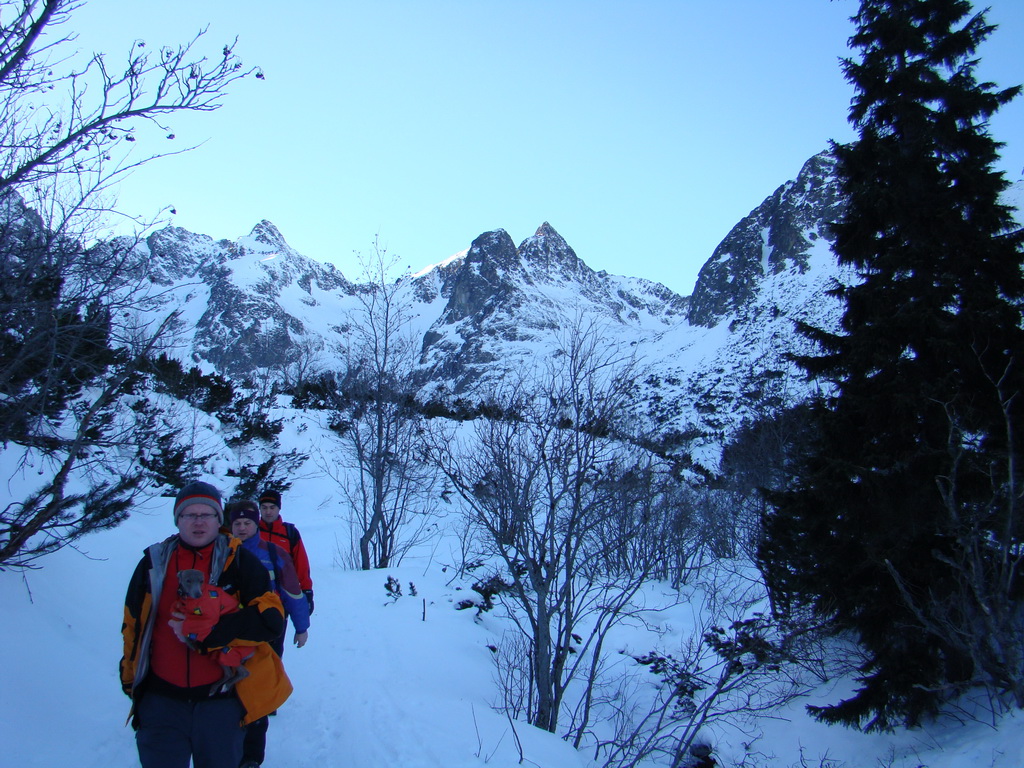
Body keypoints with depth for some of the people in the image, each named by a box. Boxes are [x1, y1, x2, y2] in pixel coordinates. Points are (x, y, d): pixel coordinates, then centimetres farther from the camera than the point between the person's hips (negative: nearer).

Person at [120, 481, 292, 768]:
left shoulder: (240, 561, -4)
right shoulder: (154, 563, 5)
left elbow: (270, 618, -13)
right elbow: (132, 626, 15)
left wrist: (206, 632, -19)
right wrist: (131, 679, 14)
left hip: (222, 699, -1)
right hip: (162, 700, 2)